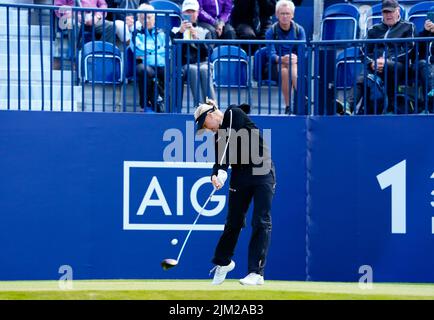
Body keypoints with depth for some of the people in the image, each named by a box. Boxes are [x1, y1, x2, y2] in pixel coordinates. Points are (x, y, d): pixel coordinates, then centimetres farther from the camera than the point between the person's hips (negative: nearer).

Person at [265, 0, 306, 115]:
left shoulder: (299, 30, 2)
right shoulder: (271, 31, -2)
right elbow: (271, 54, -13)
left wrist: (296, 58, -32)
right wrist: (281, 59, -36)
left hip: (295, 63, 1)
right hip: (275, 67, -1)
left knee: (293, 70, -36)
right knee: (284, 71, -36)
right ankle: (288, 107, -37)